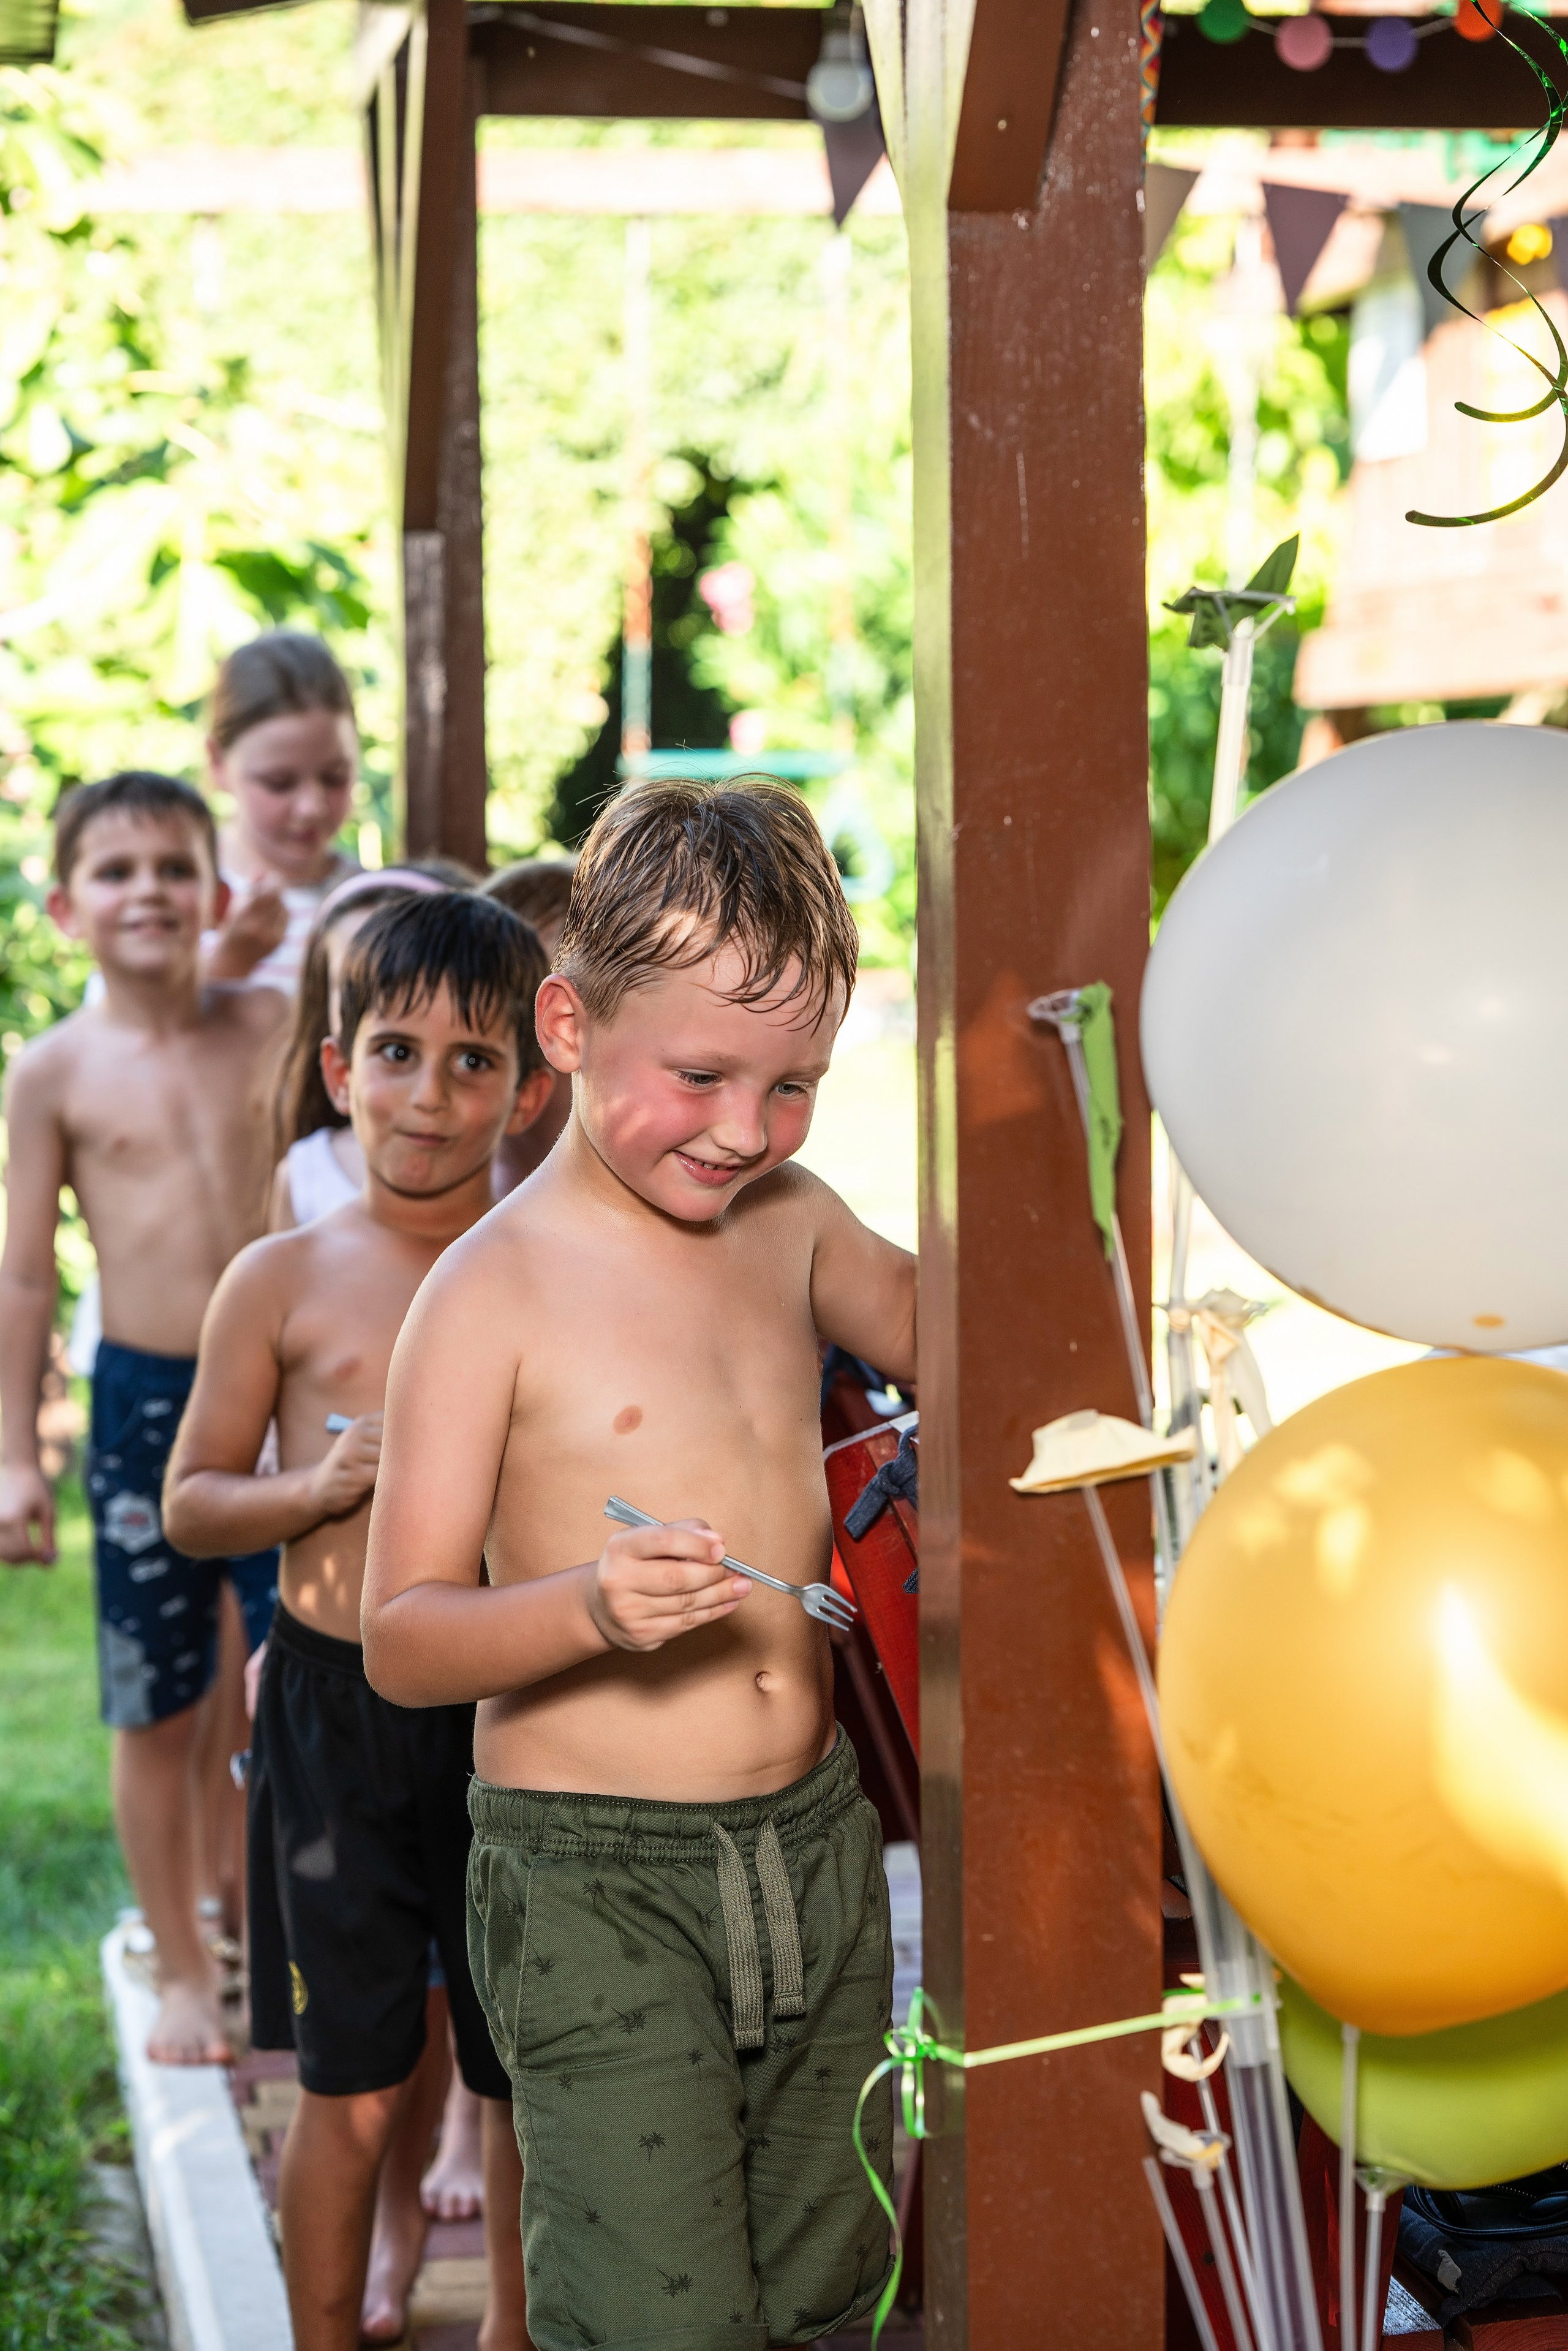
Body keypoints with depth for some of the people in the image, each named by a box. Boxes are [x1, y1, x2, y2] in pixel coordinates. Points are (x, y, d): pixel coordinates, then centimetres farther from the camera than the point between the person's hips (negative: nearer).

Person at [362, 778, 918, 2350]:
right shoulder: (492, 1294, -11)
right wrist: (590, 1609, -30)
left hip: (816, 1849, 6)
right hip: (594, 1881, -6)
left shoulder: (791, 1221, 7)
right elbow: (400, 1641, -11)